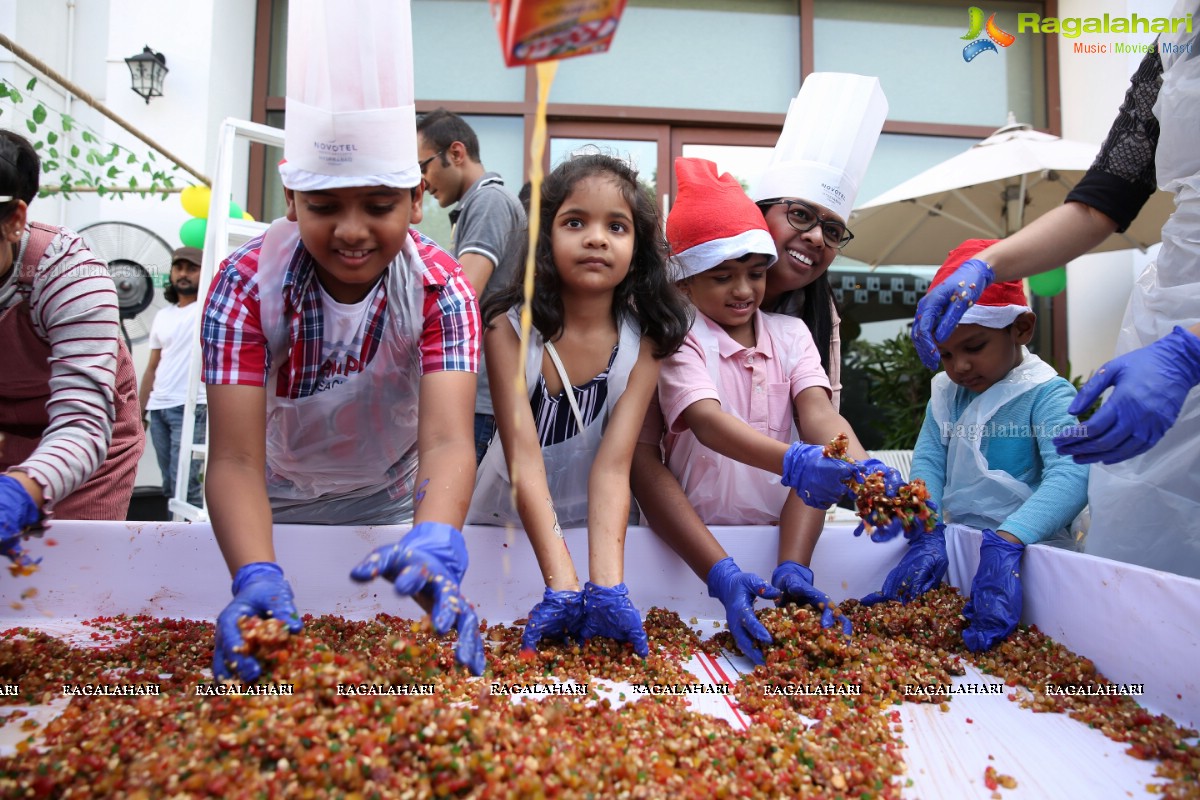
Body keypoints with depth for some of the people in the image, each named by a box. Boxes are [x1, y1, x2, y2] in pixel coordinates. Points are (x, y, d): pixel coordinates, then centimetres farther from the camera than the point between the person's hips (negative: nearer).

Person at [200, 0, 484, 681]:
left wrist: (436, 542, -58)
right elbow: (236, 460, -33)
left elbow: (447, 441, -37)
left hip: (390, 505, 1)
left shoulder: (441, 288, -25)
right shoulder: (247, 285, -26)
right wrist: (256, 575, -51)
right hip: (275, 510, 0)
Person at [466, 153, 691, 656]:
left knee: (608, 604, -17)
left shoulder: (644, 342, -10)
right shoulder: (510, 328, -15)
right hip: (505, 522, -1)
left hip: (599, 528, 1)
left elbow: (613, 467, -17)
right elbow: (524, 458, -22)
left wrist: (607, 587, -30)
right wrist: (561, 585, -31)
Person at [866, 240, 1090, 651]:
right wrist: (926, 535, -18)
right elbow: (928, 461, 0)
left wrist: (1005, 543, -38)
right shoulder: (946, 392, 10)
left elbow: (1070, 476, -24)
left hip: (1028, 546, -5)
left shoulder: (1046, 394, -9)